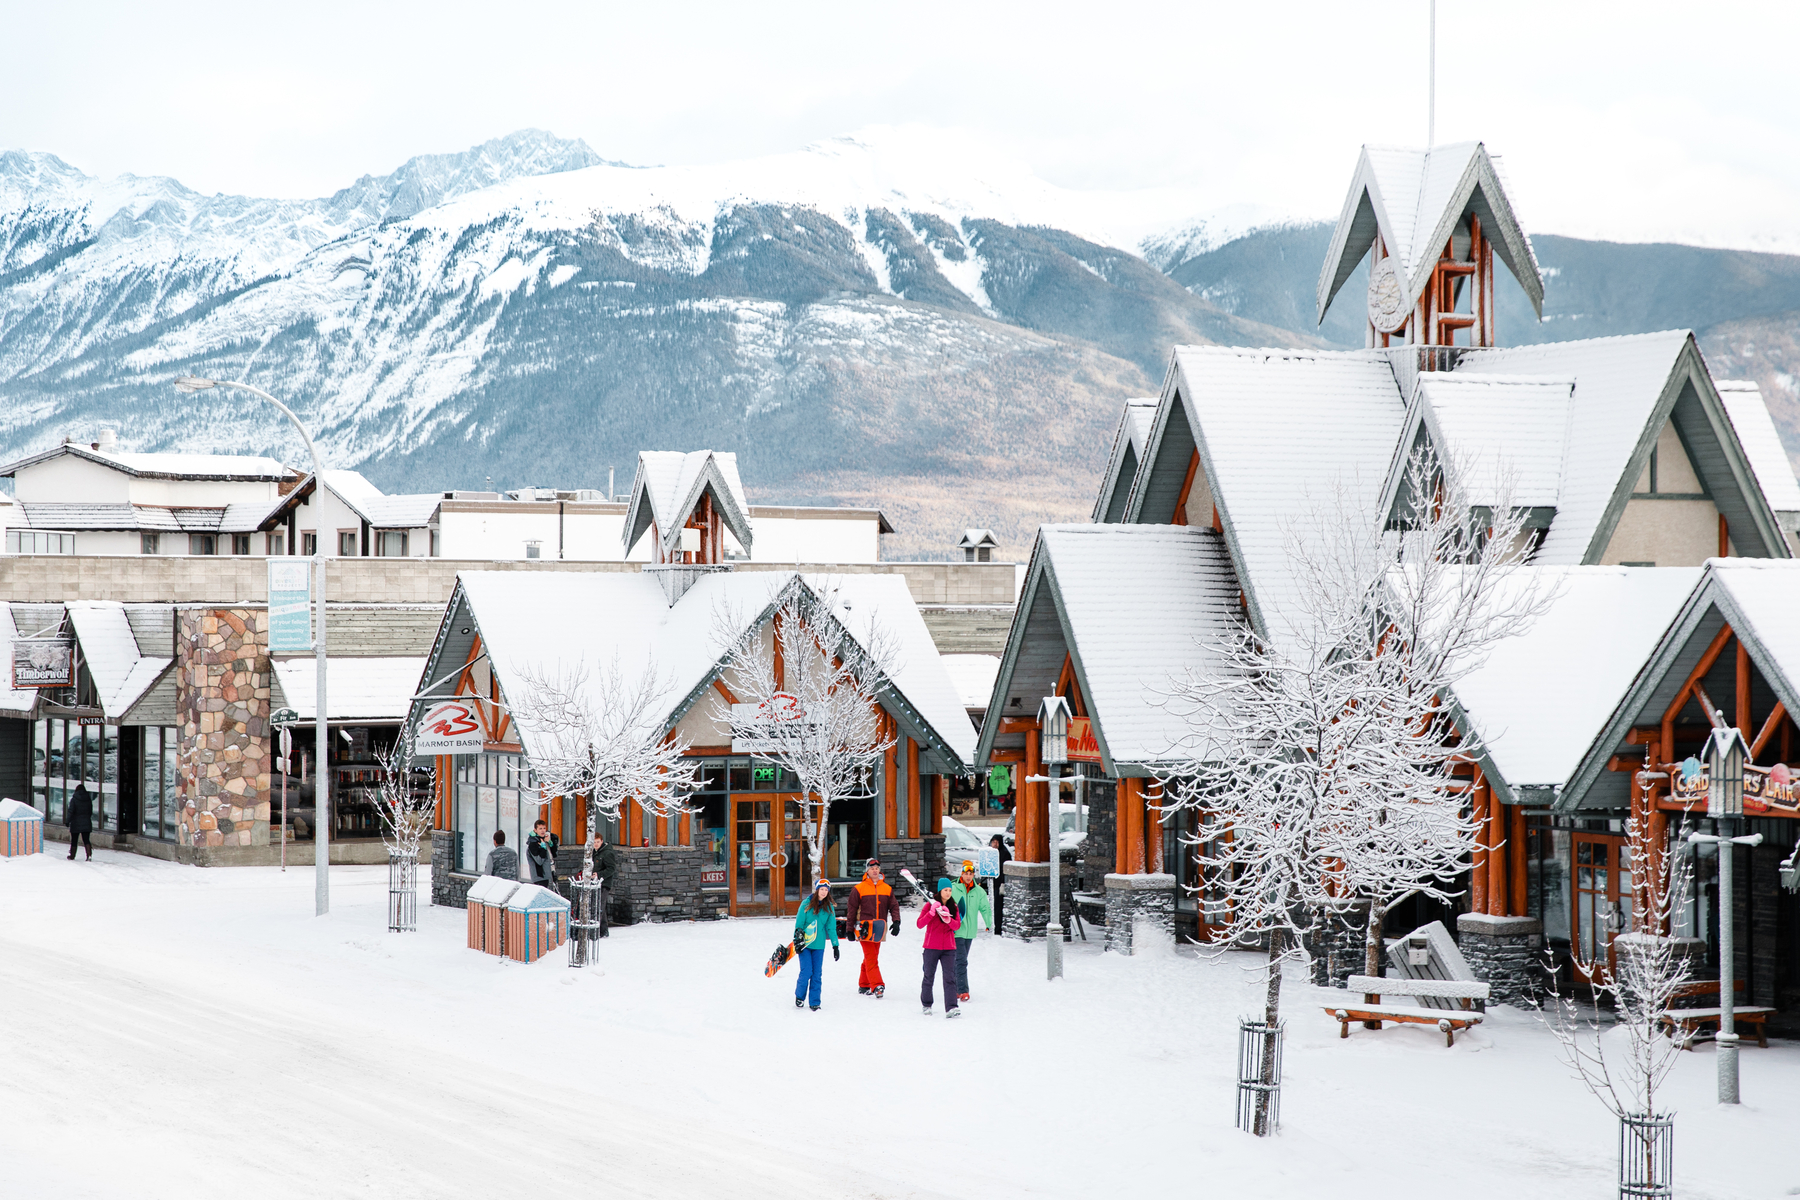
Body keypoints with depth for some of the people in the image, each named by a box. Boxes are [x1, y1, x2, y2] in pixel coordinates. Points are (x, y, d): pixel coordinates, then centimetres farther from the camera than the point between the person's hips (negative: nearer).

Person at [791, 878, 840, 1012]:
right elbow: (799, 924, 0)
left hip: (819, 946, 3)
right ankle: (799, 996, 15)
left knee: (817, 974, 1)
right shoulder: (806, 904, -3)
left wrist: (835, 946, 5)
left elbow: (831, 928, 9)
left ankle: (814, 1002, 10)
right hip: (805, 944, -3)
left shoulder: (829, 908, 6)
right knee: (806, 971, -8)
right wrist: (797, 940, -7)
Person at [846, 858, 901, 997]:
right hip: (865, 928, -4)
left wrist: (896, 922, -6)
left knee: (871, 958, 11)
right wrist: (850, 929, 4)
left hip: (879, 930, 4)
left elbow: (894, 906, 11)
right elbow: (852, 910, 4)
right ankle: (877, 986, -21)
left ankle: (863, 986, 22)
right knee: (871, 958, -12)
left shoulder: (887, 889, 9)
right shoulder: (859, 889, 0)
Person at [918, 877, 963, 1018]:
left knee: (950, 978, -10)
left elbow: (957, 925, -1)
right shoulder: (930, 904, -3)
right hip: (932, 947, -2)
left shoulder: (953, 906, 8)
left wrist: (948, 920, -21)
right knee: (929, 977, 8)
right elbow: (920, 924, -11)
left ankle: (951, 1008, -18)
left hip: (949, 948, 2)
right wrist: (932, 912, -23)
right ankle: (926, 1005, 27)